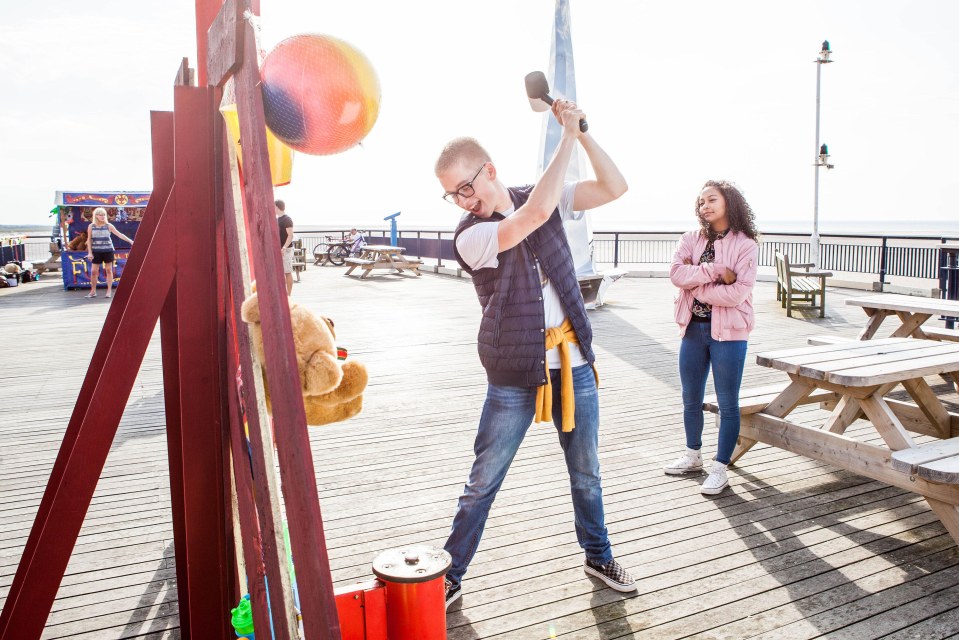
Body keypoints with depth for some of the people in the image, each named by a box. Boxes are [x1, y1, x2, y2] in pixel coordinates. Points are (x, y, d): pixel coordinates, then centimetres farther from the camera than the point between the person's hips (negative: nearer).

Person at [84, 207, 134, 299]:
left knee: (109, 270, 3)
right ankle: (93, 291, 12)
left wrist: (130, 241, -12)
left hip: (108, 250, -1)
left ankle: (109, 291, 10)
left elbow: (119, 234, -3)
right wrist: (90, 252, 0)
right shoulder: (91, 226, 2)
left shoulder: (108, 226, 0)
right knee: (93, 271, 1)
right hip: (96, 251, 1)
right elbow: (89, 240, 5)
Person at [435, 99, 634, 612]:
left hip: (573, 362, 4)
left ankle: (598, 557, 38)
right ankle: (450, 575, 21)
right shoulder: (469, 236, -14)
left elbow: (615, 188, -3)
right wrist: (568, 136, -22)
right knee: (483, 482, 4)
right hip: (514, 375, -3)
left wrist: (583, 132, -14)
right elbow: (537, 212, -28)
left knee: (586, 473, 17)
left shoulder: (542, 200, 1)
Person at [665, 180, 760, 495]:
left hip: (728, 332, -5)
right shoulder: (691, 239, 4)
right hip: (693, 328, 5)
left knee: (727, 404, 5)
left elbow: (738, 293, -19)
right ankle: (693, 457, 35)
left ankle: (720, 469, 16)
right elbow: (676, 272, -13)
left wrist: (695, 283, -13)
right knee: (691, 399, 16)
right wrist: (715, 271, -21)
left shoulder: (746, 245, -8)